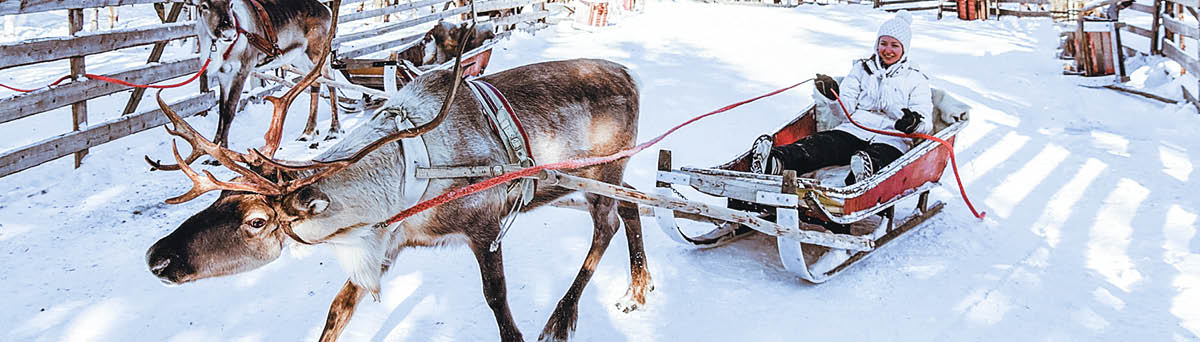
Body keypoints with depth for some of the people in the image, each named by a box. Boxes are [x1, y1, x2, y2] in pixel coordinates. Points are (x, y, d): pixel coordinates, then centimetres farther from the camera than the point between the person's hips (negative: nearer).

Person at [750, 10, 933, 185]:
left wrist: (914, 123, -18)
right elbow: (846, 110, 14)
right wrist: (833, 98, -10)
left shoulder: (916, 79, 18)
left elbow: (926, 123, 7)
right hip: (854, 130, 1)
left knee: (877, 158, -39)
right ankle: (775, 162, -60)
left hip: (890, 141, -1)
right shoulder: (862, 68, 24)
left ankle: (864, 173, -75)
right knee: (821, 144, -31)